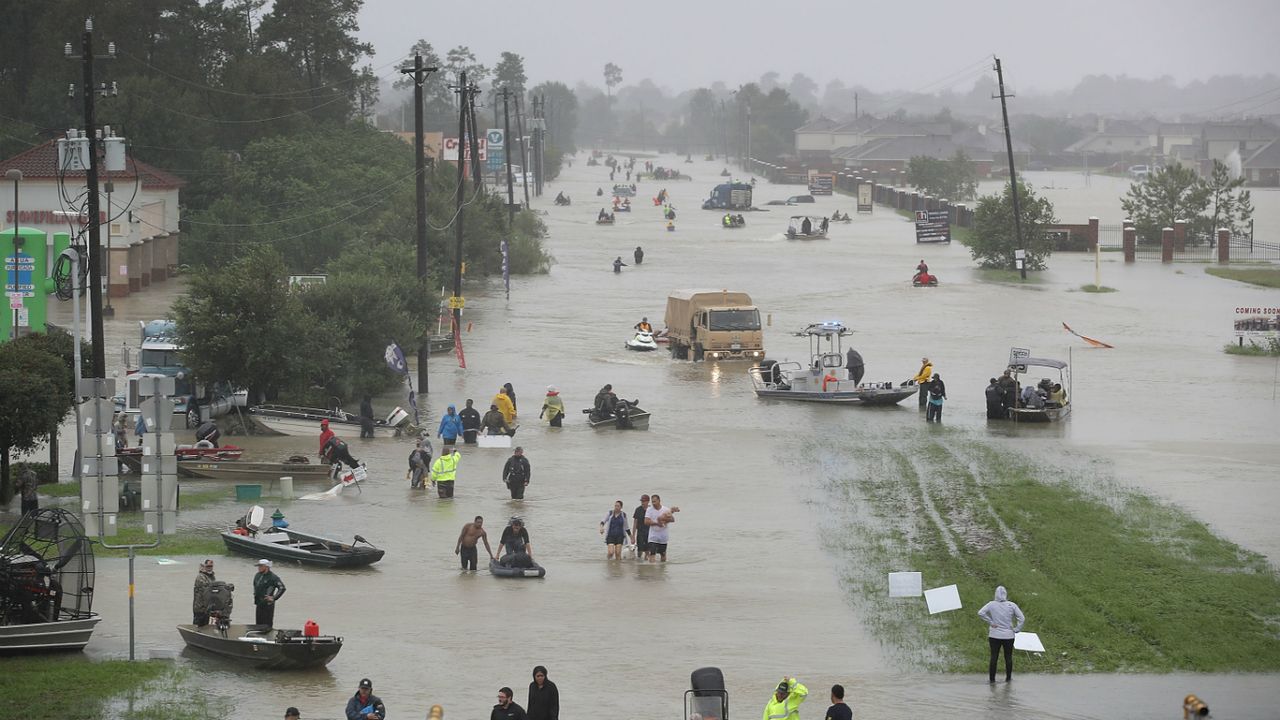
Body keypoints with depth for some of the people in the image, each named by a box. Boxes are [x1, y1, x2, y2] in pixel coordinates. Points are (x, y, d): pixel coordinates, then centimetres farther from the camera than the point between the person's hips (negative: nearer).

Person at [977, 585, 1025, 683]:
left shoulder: (992, 604, -7)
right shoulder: (1012, 605, -6)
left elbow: (980, 613, -17)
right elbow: (1022, 619, -7)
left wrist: (991, 622, -11)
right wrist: (1016, 630, 0)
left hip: (995, 635, 0)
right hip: (1008, 636, 0)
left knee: (994, 657, 5)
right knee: (1008, 657, 11)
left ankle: (991, 678, 7)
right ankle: (1008, 678, 16)